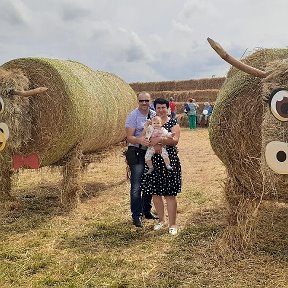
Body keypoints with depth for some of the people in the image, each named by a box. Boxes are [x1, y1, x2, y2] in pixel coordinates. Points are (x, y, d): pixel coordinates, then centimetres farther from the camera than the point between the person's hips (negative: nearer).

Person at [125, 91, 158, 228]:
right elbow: (129, 137, -15)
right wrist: (139, 140, -34)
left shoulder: (154, 115, 8)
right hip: (136, 153, -6)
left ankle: (147, 211, 30)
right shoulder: (133, 116, -9)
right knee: (136, 186, -6)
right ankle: (136, 215, 4)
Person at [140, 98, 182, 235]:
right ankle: (161, 220, 28)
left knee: (170, 194, -1)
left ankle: (172, 224, 11)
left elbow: (175, 140, -13)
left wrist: (159, 139, -25)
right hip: (153, 162, 4)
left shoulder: (173, 123, 1)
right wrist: (153, 145, -19)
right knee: (155, 193, 9)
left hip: (169, 161, -3)